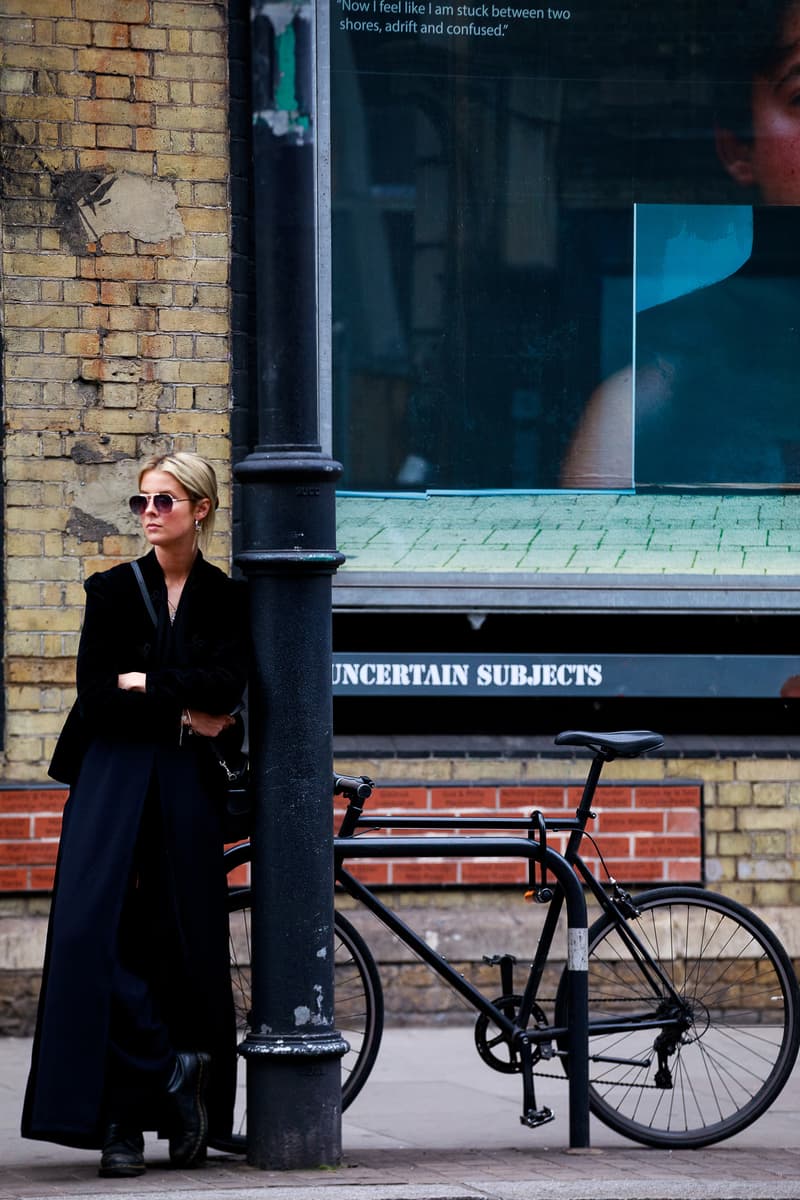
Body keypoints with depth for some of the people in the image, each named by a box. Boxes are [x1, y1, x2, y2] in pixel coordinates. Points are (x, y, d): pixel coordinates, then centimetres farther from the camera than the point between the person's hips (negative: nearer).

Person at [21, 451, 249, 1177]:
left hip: (187, 785, 0)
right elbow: (95, 695, -3)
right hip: (113, 777, 0)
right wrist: (182, 712, -7)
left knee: (183, 945, 0)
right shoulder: (114, 591, 7)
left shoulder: (226, 599, 6)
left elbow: (227, 685, -10)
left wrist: (144, 682, -10)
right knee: (101, 936, -14)